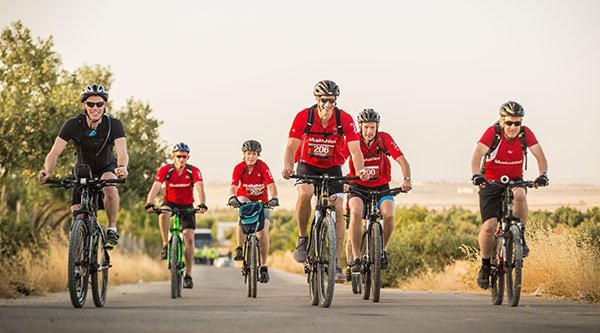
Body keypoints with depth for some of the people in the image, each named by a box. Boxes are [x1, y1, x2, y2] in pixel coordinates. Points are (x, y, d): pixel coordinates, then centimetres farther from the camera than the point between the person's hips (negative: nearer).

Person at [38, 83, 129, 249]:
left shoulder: (114, 125, -26)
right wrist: (47, 171, -50)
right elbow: (54, 152, -29)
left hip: (107, 168, -2)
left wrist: (122, 167, -62)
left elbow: (122, 153, -38)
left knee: (110, 186, -37)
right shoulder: (73, 125, -25)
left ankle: (112, 229, -19)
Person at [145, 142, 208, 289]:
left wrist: (202, 204, -48)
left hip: (187, 206, 1)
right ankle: (165, 246, -19)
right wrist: (149, 203, -45)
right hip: (170, 202, -1)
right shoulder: (165, 170, -16)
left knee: (189, 238, -9)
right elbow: (156, 187, -27)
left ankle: (188, 275, -2)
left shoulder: (194, 171, -16)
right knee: (163, 214, -37)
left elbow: (200, 188, -29)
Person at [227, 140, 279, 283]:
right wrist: (232, 197, -50)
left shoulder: (263, 167, -19)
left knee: (263, 231, -13)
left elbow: (271, 185, -28)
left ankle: (263, 266, -3)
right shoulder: (239, 168, -17)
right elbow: (233, 186, -29)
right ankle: (239, 249, -21)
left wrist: (274, 198, -47)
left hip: (261, 201, 0)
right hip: (244, 199, 0)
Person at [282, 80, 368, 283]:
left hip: (332, 168, 1)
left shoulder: (345, 119, -19)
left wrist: (360, 170, -45)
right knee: (305, 193, -33)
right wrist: (288, 167, -46)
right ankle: (302, 239, -12)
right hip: (307, 165, -1)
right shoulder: (304, 117, -20)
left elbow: (355, 150, -24)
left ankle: (335, 264, -9)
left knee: (337, 210, -13)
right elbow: (291, 146, -25)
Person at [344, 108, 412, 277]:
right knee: (356, 212, -31)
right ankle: (355, 258, -23)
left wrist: (406, 179, -37)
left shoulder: (384, 138, -13)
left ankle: (382, 250, 0)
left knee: (389, 214, -27)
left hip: (381, 187, 1)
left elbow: (402, 160, -19)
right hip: (358, 187, -1)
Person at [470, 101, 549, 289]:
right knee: (489, 226, -16)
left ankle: (520, 238, -16)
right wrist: (476, 175, -46)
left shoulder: (525, 134, -10)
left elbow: (539, 155, -15)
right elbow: (478, 155, -28)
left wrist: (543, 174, -35)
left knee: (520, 195, -35)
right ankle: (485, 265, 6)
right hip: (491, 183, -2)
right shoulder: (493, 132, -18)